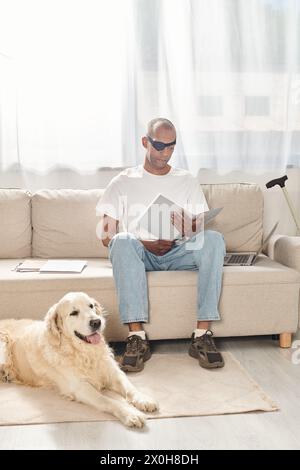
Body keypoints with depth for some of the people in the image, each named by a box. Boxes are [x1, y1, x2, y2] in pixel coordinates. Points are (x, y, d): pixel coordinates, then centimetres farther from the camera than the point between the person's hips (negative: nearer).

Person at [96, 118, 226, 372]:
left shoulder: (187, 181, 14)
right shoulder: (123, 182, 8)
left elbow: (199, 233, 10)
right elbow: (107, 237, 1)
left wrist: (182, 233, -14)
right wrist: (144, 244, -14)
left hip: (177, 253, 2)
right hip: (139, 254, -1)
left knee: (214, 238, -29)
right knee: (123, 241, -36)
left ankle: (203, 335, -32)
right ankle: (137, 337, -38)